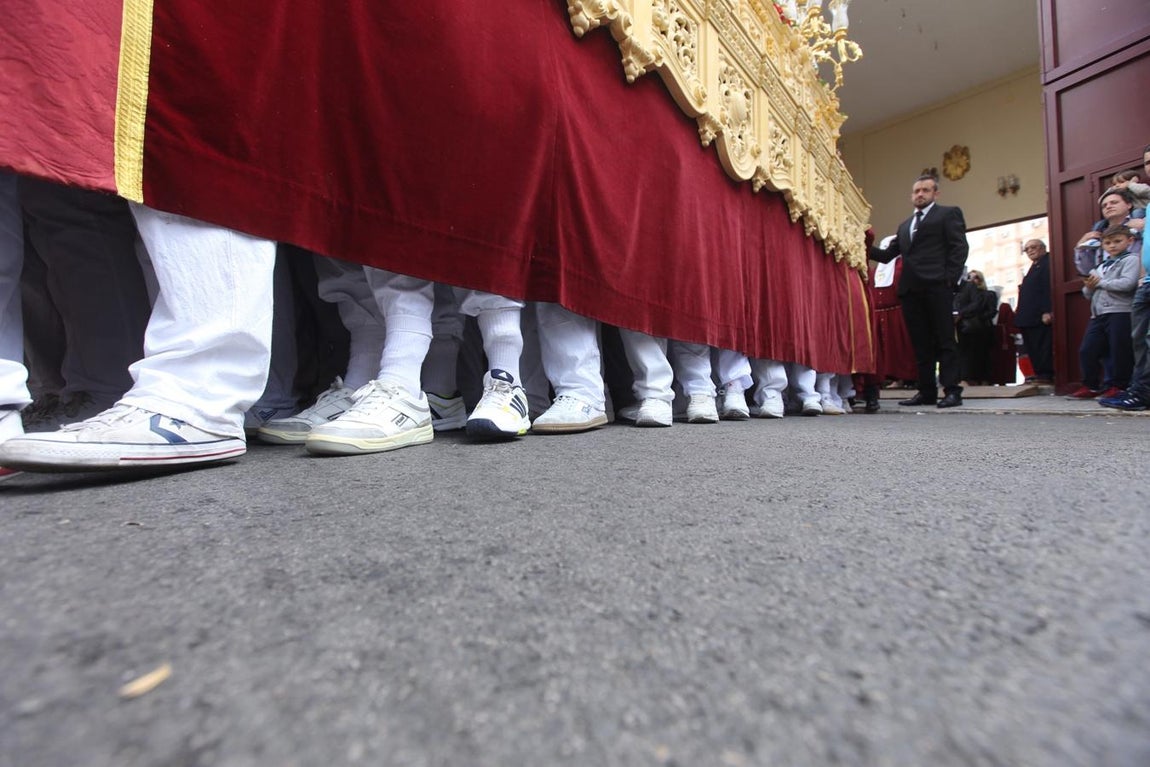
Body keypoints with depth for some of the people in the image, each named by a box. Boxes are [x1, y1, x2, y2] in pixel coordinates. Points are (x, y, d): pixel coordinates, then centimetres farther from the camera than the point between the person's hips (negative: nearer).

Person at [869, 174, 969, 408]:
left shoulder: (948, 213, 10)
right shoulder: (904, 225, 26)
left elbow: (959, 247, 0)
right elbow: (886, 255, 18)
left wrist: (950, 278, -11)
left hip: (937, 286, -5)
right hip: (911, 289, 5)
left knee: (944, 339, -4)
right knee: (920, 343, 5)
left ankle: (952, 390, 0)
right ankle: (926, 391, 9)